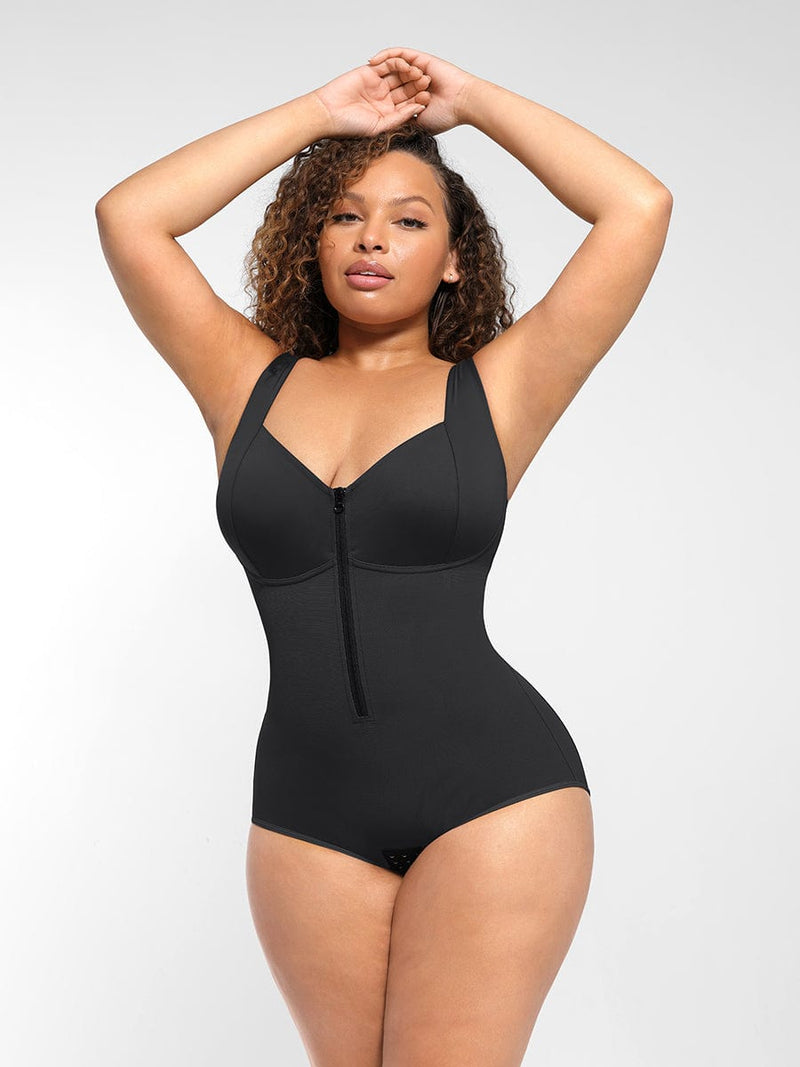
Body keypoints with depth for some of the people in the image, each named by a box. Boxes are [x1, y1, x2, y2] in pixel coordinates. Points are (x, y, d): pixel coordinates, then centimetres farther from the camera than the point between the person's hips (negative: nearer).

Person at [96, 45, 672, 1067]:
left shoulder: (494, 390, 4)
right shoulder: (249, 384, 11)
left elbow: (639, 207, -1)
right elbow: (128, 216, 5)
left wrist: (471, 99, 8)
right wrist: (321, 113, 7)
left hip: (495, 789, -2)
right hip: (306, 808, 3)